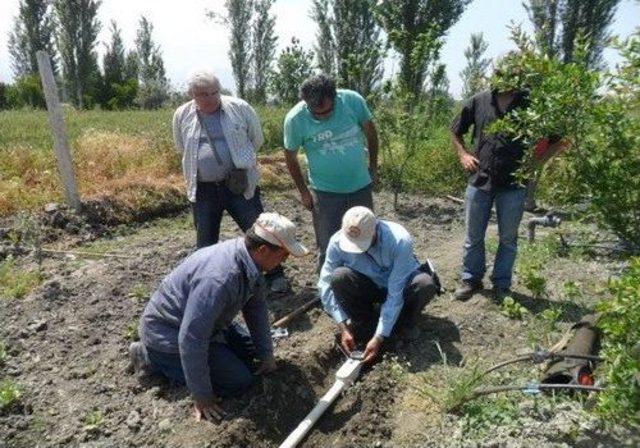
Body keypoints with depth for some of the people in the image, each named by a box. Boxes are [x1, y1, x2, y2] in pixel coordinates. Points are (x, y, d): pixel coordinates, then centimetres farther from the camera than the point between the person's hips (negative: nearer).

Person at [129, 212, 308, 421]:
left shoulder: (250, 262, -11)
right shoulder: (219, 278, -38)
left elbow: (256, 308, 3)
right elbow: (191, 339, -33)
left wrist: (267, 354, 7)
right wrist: (202, 396, -23)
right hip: (169, 332, -8)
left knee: (248, 350, 15)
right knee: (238, 381, -9)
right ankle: (153, 358, 1)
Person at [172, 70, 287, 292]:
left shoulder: (239, 108, -4)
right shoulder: (182, 115, 3)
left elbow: (257, 139, 6)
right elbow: (182, 148, 18)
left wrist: (241, 158, 5)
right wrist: (201, 161, 12)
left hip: (239, 184, -2)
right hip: (203, 189, 2)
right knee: (205, 240, 13)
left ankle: (275, 275, 18)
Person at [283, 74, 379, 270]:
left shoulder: (352, 100, -16)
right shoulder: (295, 119, -18)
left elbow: (370, 131, 2)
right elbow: (290, 156, -3)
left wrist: (373, 167, 8)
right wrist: (303, 191, 1)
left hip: (361, 186, 3)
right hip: (325, 192, -2)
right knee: (327, 248, 5)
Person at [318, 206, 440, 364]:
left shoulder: (400, 241, -34)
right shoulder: (337, 242, -26)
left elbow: (395, 295, -32)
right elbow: (325, 284, -20)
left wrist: (379, 337, -32)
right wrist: (343, 328, -25)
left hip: (400, 286, -1)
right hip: (368, 287, 2)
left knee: (424, 284, -34)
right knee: (339, 277, -30)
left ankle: (404, 324, -5)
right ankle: (365, 324, -5)